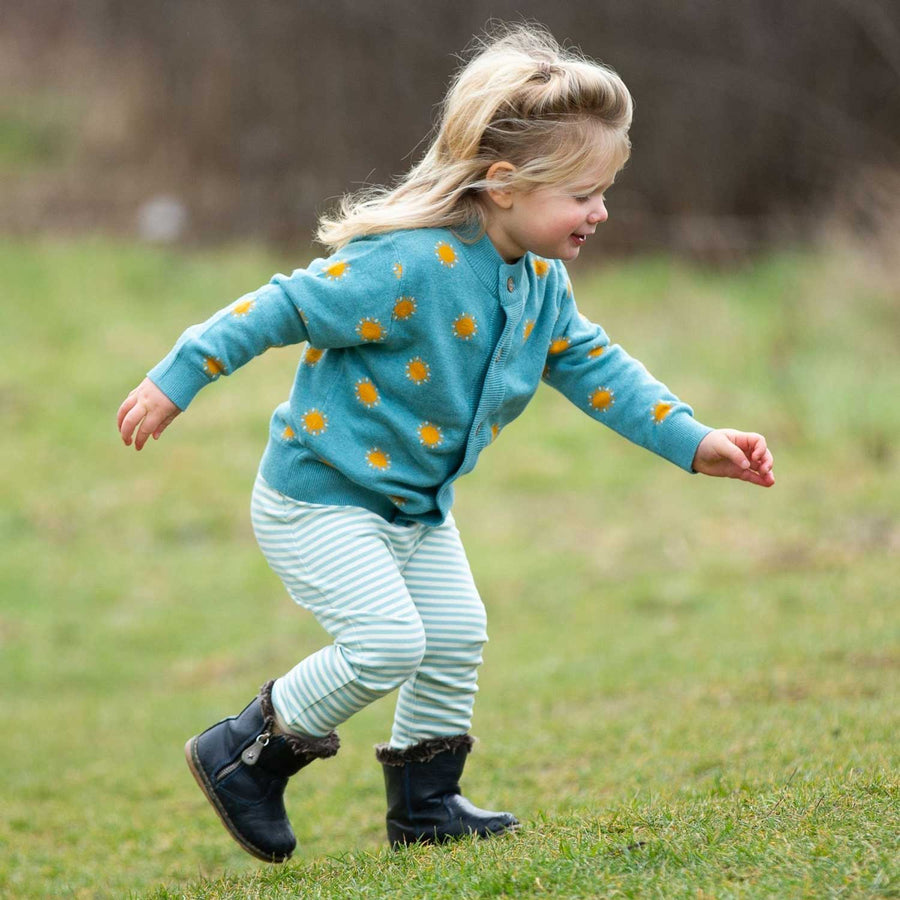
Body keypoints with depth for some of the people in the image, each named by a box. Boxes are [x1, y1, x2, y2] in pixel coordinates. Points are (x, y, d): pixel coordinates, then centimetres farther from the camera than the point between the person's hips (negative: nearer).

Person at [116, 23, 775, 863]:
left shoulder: (541, 281, -2)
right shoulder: (409, 266, -30)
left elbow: (594, 368, 10)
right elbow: (284, 308, -24)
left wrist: (694, 442, 4)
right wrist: (176, 380, -19)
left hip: (413, 505, 9)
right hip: (318, 499, -9)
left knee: (455, 636, 9)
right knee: (386, 642, -17)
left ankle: (425, 801, 25)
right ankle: (246, 753, 2)